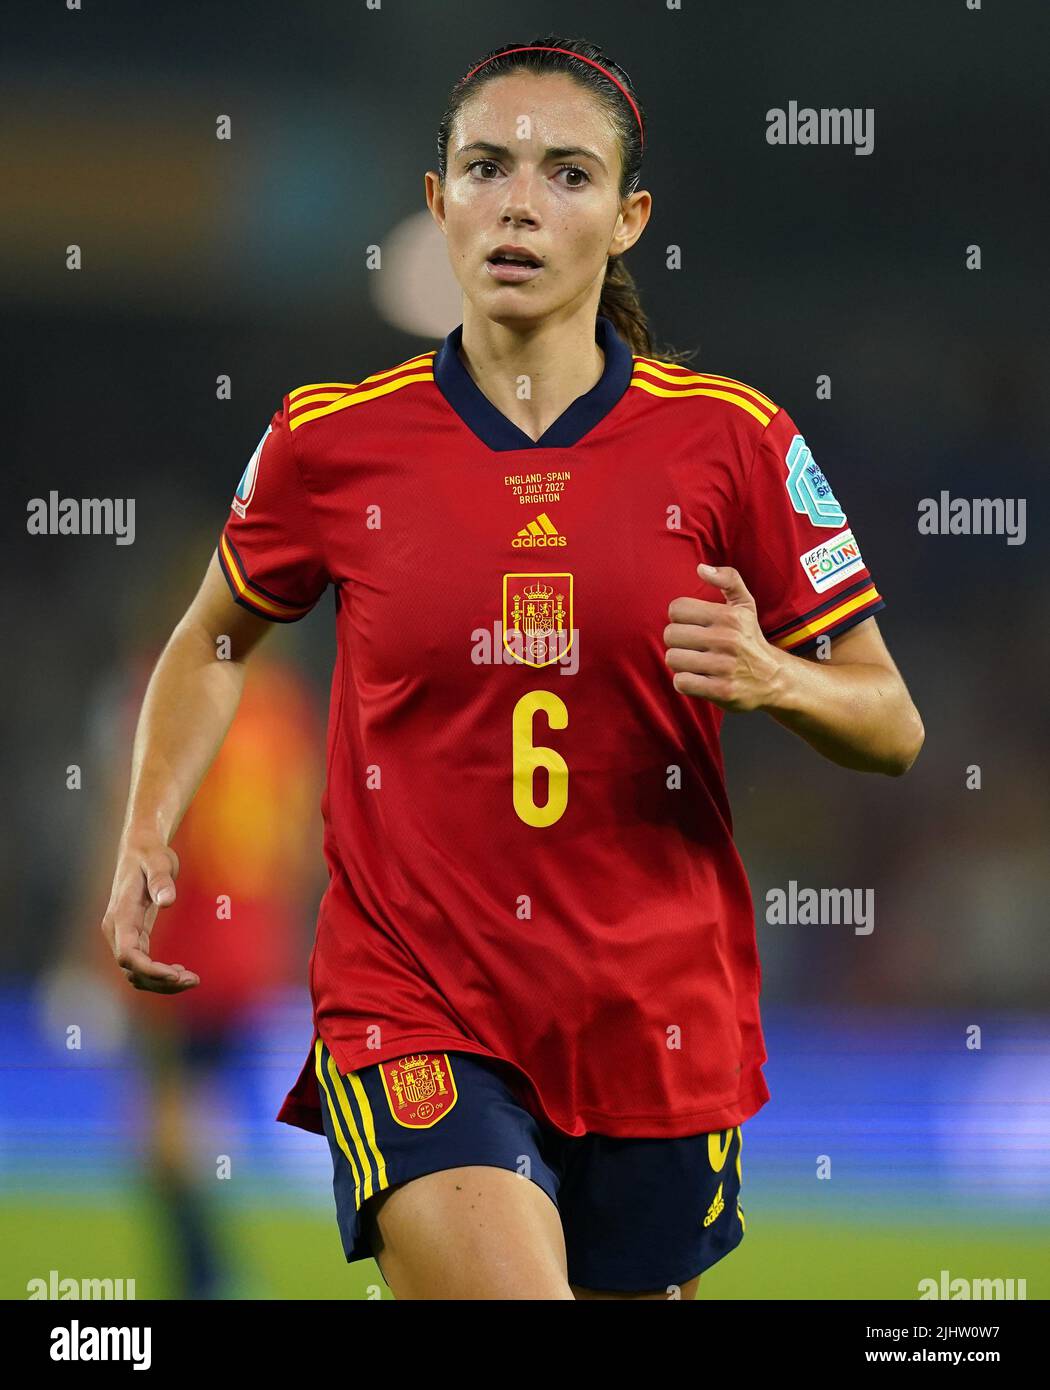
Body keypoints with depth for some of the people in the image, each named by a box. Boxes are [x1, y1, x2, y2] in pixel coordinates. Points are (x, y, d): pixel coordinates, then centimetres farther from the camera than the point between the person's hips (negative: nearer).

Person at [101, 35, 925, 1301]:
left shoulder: (729, 440, -1)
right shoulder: (332, 440, 0)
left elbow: (892, 730, 4)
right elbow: (214, 642, 19)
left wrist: (774, 678, -17)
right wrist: (146, 842, 4)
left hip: (654, 1016, 2)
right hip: (409, 1008, -2)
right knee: (504, 1286, -27)